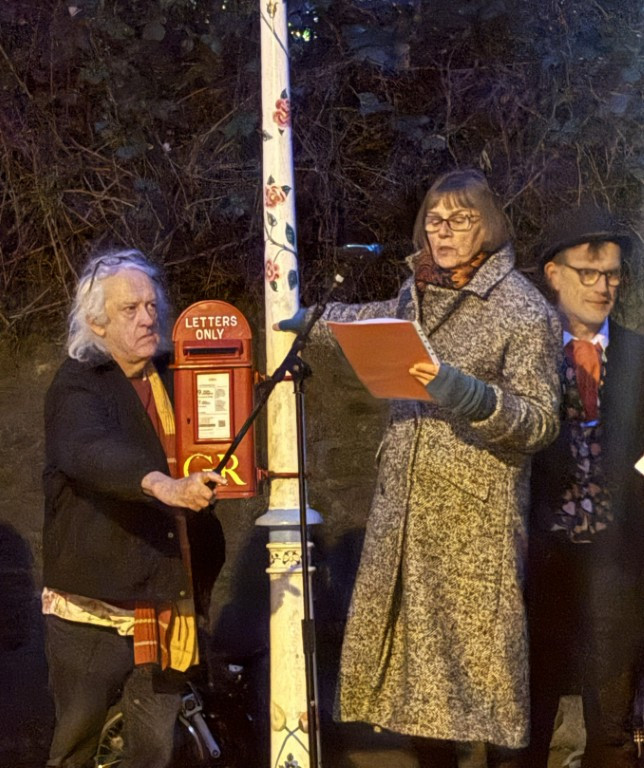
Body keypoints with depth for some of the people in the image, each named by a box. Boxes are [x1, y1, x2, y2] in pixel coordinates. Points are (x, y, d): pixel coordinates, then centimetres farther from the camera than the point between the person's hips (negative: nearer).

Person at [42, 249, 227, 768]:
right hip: (94, 608, -6)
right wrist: (164, 486, -49)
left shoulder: (172, 380, 11)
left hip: (165, 606, 6)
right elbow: (91, 450, -32)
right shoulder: (77, 386, -10)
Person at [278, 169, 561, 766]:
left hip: (473, 515, -6)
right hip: (404, 504, 6)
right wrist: (315, 320, 39)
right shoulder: (421, 288, 11)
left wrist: (470, 395, -27)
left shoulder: (521, 309, -8)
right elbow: (384, 317, 36)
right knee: (408, 635, 4)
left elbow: (540, 423, -12)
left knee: (470, 646, -8)